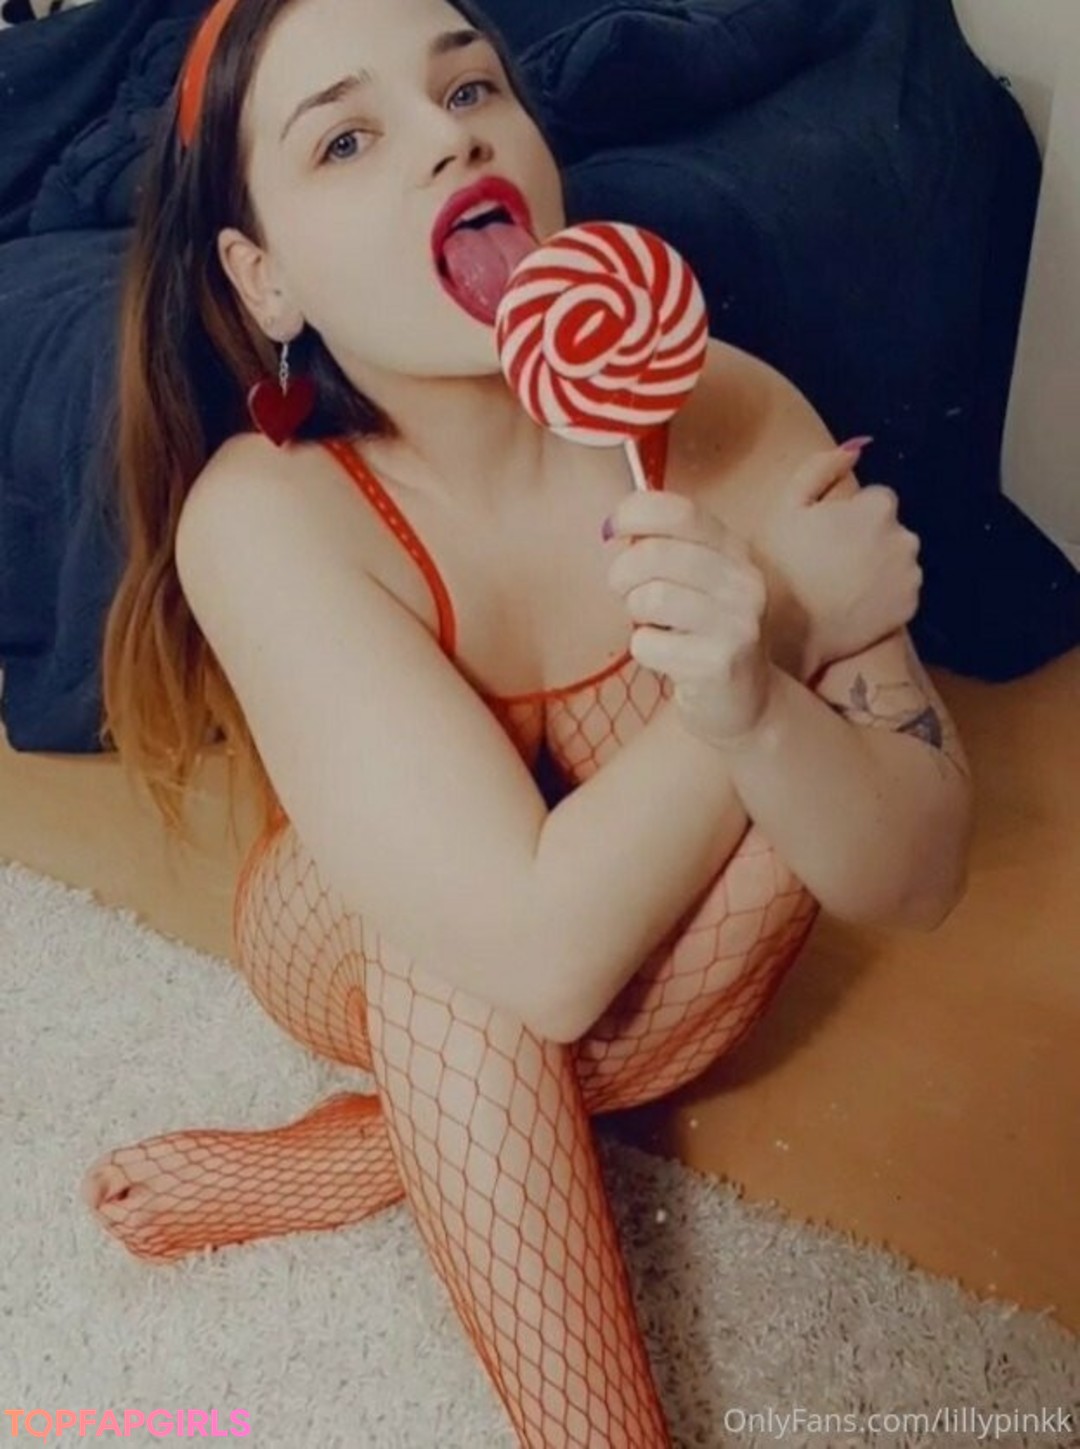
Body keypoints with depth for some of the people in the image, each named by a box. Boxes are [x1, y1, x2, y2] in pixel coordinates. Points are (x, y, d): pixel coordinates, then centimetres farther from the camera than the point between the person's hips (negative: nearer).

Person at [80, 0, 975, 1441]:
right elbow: (546, 951, -36)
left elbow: (918, 877, -23)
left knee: (794, 740, -28)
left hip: (668, 971, 3)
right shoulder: (266, 511, -29)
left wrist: (753, 700, -44)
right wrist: (798, 629, -29)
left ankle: (371, 1156, -14)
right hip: (380, 964, -2)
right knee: (476, 868, -34)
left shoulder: (727, 409, -23)